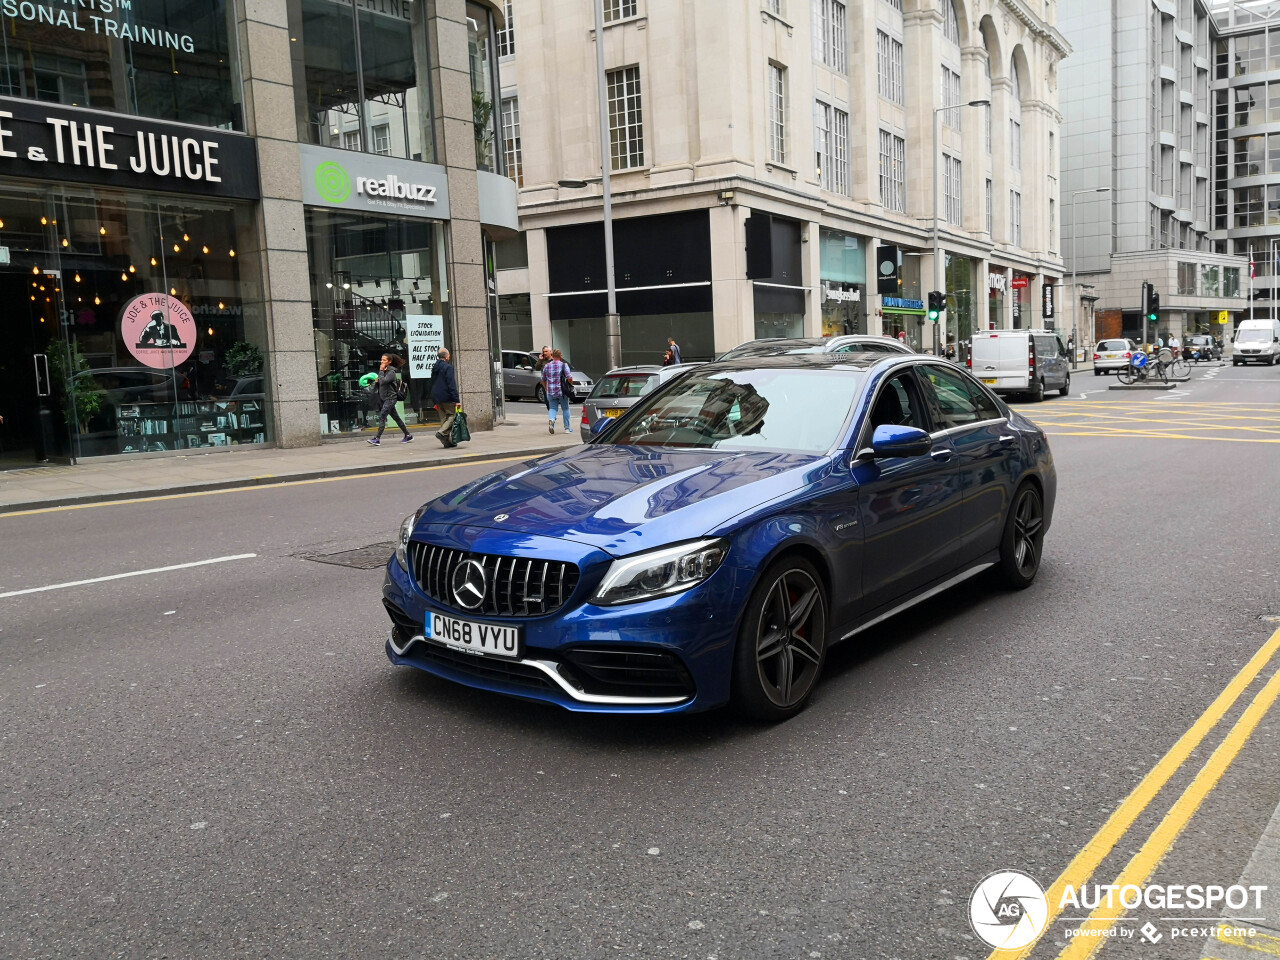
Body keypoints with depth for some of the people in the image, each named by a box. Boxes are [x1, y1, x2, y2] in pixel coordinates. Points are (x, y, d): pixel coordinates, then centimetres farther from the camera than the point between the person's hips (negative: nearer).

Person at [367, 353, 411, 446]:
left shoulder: (391, 372, -12)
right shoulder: (384, 371, 15)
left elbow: (383, 381, -25)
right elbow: (379, 382, 22)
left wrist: (381, 371, -14)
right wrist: (376, 381, 0)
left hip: (390, 398, -9)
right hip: (384, 398, 9)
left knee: (381, 417, -16)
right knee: (396, 418, 12)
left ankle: (377, 438, -19)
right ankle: (408, 435, 19)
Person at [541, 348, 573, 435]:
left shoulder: (547, 366, 7)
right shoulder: (564, 365, -5)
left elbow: (543, 380, 14)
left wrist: (546, 389, 27)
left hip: (550, 392, 3)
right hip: (562, 391, -3)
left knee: (552, 408, 9)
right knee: (565, 409, 9)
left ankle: (551, 419, -22)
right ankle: (567, 428, 11)